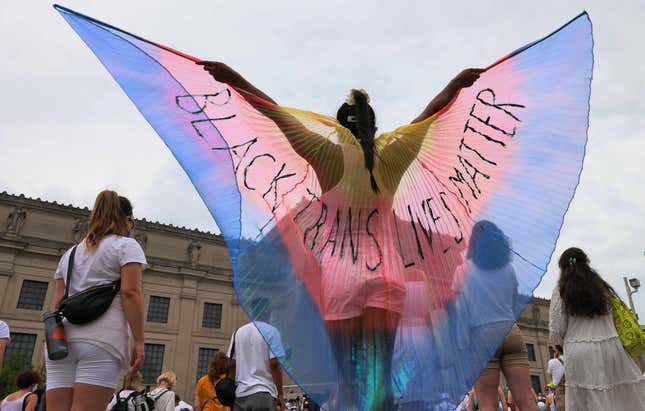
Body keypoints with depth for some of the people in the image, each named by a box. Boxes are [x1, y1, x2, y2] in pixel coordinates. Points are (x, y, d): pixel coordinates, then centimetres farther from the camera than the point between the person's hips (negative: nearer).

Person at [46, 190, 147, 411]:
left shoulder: (71, 252, 24)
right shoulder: (126, 245, 5)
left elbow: (58, 302, 19)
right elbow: (130, 292, -7)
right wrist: (139, 342, -7)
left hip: (62, 339, 6)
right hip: (102, 337, -6)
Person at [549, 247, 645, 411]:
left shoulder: (560, 291, 2)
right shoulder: (602, 285, 14)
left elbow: (556, 331, -1)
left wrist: (562, 344, 18)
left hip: (579, 353, -3)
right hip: (611, 347, 4)